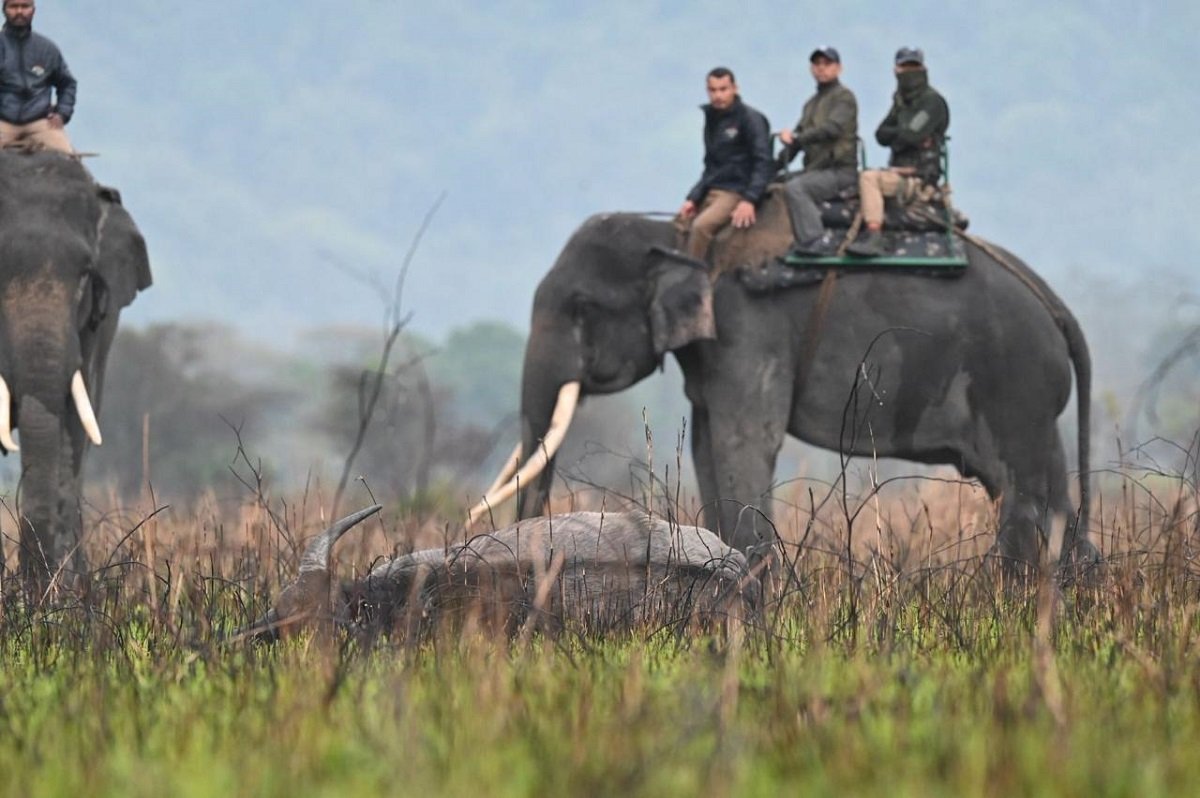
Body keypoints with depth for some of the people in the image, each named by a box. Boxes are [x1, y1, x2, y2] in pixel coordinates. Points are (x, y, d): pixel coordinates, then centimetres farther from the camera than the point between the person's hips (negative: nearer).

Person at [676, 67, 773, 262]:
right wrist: (692, 198, 7)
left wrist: (749, 200, -21)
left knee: (701, 226, -30)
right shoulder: (712, 120, 16)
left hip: (736, 192, -8)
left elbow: (763, 163, -11)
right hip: (711, 192, 8)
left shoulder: (751, 119, -6)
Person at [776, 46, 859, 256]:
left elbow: (832, 129, -19)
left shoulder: (844, 97, -2)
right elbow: (798, 136, 21)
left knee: (794, 187, -31)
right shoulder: (812, 103, 25)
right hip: (815, 169, 8)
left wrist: (796, 138, -25)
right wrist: (775, 166, 7)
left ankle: (813, 241, -40)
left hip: (839, 170, -8)